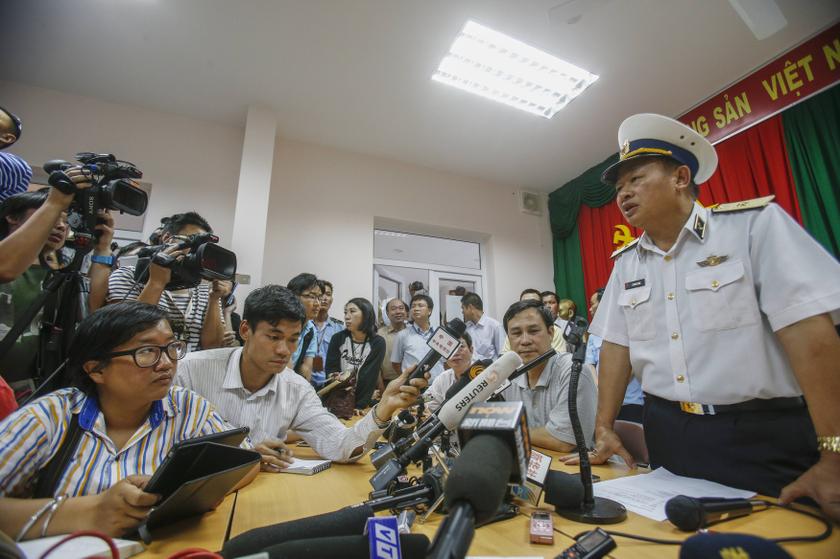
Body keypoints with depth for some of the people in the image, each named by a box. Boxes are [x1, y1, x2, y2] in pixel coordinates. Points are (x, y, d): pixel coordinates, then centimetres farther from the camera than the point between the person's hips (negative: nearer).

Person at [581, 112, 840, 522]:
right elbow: (616, 345, 4)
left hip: (767, 433, -4)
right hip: (668, 433, 5)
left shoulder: (753, 224, -9)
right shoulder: (625, 263, 4)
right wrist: (604, 428, 1)